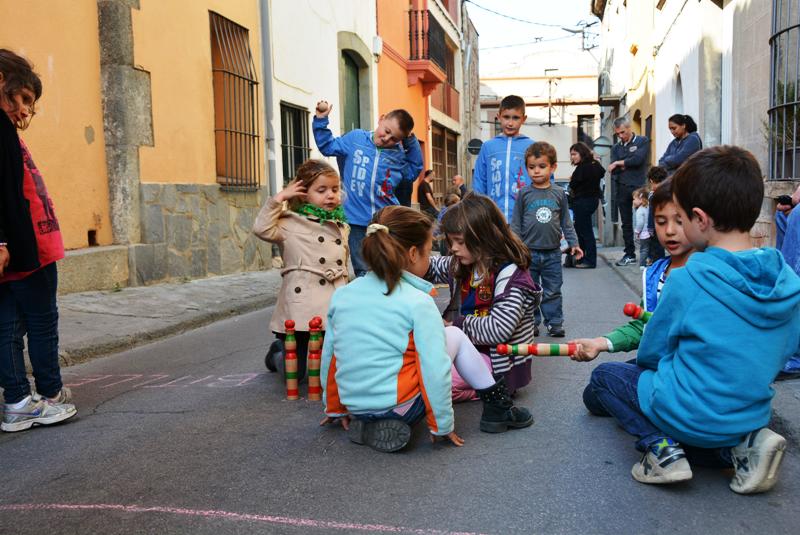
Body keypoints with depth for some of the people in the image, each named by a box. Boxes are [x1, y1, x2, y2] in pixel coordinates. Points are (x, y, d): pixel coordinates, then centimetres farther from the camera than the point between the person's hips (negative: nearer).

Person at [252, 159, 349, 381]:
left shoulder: (342, 228, 15)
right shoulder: (291, 223, -2)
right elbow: (262, 229, -19)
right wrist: (278, 199, -13)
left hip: (333, 310, 5)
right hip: (301, 310, -5)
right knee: (296, 373, 5)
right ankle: (278, 352, 38)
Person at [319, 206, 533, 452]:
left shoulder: (341, 294, 2)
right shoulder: (418, 302, -13)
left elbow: (329, 358, 9)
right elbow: (435, 370, -16)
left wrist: (335, 409, 22)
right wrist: (442, 425, -3)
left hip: (355, 407, 6)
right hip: (401, 408, -6)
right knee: (455, 335, 12)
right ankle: (497, 407, 17)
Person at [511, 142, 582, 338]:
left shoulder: (559, 193, 3)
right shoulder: (524, 193, -1)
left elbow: (566, 221, 10)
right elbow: (516, 222, 1)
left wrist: (573, 243, 7)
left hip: (553, 252, 1)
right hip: (528, 251, -1)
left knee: (553, 291, 7)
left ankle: (555, 322, 16)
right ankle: (532, 322, 19)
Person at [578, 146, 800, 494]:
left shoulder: (687, 279, -22)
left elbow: (650, 353, -9)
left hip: (690, 417, -5)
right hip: (753, 413, 6)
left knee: (604, 376, 14)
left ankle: (660, 447, -3)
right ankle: (743, 444, 9)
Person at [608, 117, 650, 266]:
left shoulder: (642, 141, 4)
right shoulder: (616, 148, 17)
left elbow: (638, 159, -13)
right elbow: (613, 170, 3)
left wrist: (619, 163, -2)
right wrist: (628, 165, -9)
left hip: (638, 187, -5)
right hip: (621, 188, 5)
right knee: (626, 223, 8)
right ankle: (630, 254, 14)